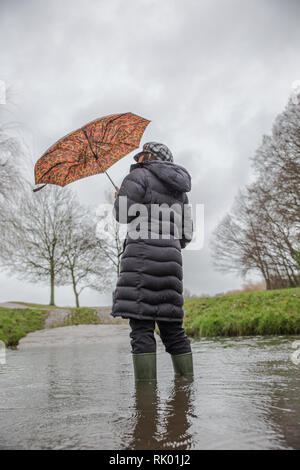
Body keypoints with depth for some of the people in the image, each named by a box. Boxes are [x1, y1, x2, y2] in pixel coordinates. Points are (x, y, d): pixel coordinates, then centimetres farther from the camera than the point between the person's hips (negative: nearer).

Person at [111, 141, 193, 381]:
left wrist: (118, 197, 20)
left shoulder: (139, 176, 5)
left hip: (143, 255, -7)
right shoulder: (179, 190, 26)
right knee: (172, 328, 9)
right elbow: (186, 234, 22)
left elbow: (122, 214, 0)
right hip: (171, 257, 7)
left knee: (142, 327, -9)